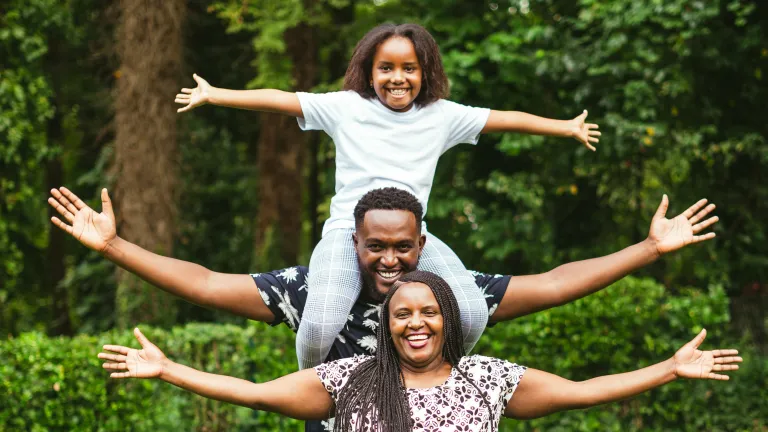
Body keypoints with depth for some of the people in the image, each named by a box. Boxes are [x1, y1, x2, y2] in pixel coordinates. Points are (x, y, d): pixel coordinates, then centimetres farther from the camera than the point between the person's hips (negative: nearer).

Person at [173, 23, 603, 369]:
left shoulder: (442, 115, 11)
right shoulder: (345, 107, 6)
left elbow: (505, 118, 17)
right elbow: (278, 99, 5)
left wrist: (568, 127, 21)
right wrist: (212, 95, 2)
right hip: (348, 231, -2)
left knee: (473, 314, -23)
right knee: (320, 327, -29)